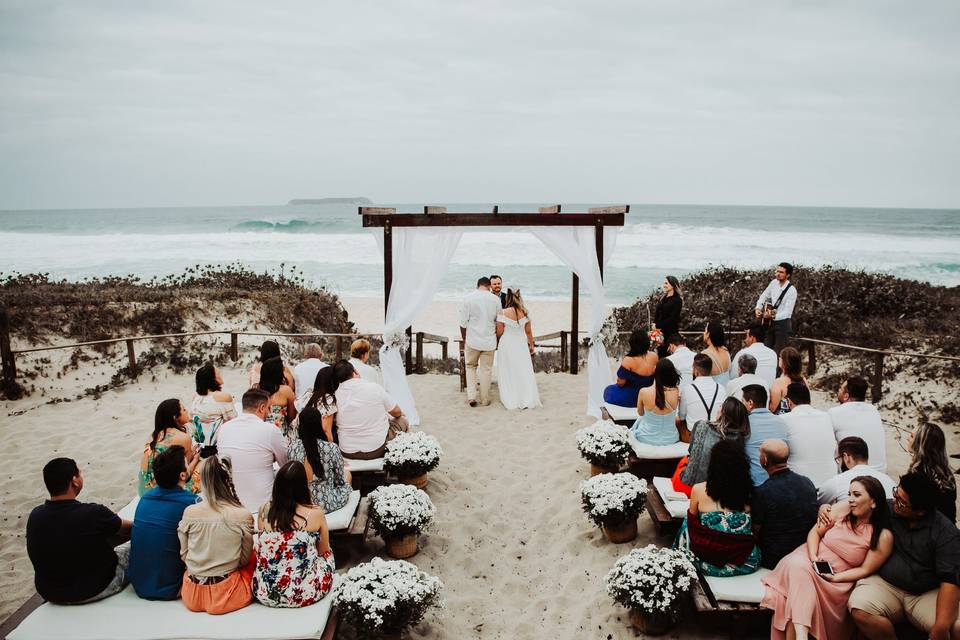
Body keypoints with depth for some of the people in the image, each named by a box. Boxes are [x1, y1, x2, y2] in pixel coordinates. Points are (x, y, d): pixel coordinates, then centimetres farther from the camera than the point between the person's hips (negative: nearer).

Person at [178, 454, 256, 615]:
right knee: (253, 558, 24)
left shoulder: (189, 512, -8)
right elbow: (244, 560, -2)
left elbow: (183, 555, 3)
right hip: (226, 596, -4)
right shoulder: (243, 516, -14)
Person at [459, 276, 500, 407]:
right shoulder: (495, 299, -1)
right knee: (486, 369, 10)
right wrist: (497, 339, 19)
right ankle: (485, 399, 17)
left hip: (472, 340, -1)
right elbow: (499, 321, 5)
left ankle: (471, 396, 6)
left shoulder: (468, 298, -5)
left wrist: (463, 339, 8)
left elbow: (463, 322, -3)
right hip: (489, 340, 1)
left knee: (470, 366, 16)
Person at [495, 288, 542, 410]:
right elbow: (529, 331, 2)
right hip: (521, 344, 3)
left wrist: (498, 343, 10)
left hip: (507, 345, -3)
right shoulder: (524, 312, -5)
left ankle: (511, 400, 13)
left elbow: (499, 332, -11)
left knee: (508, 373, 8)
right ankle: (527, 400, 13)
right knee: (524, 372, 10)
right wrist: (531, 345, 15)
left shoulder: (503, 313, -15)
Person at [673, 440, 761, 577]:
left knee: (687, 524, 27)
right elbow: (753, 527, 8)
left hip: (708, 563, -2)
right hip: (745, 563, 2)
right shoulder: (748, 491, -8)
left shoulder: (699, 490, -11)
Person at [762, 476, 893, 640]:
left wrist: (835, 577, -16)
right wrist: (813, 557, -9)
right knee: (796, 566, -36)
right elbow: (815, 532, 8)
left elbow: (864, 570, -5)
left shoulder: (883, 536, -6)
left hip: (837, 579, -2)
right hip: (808, 559, 3)